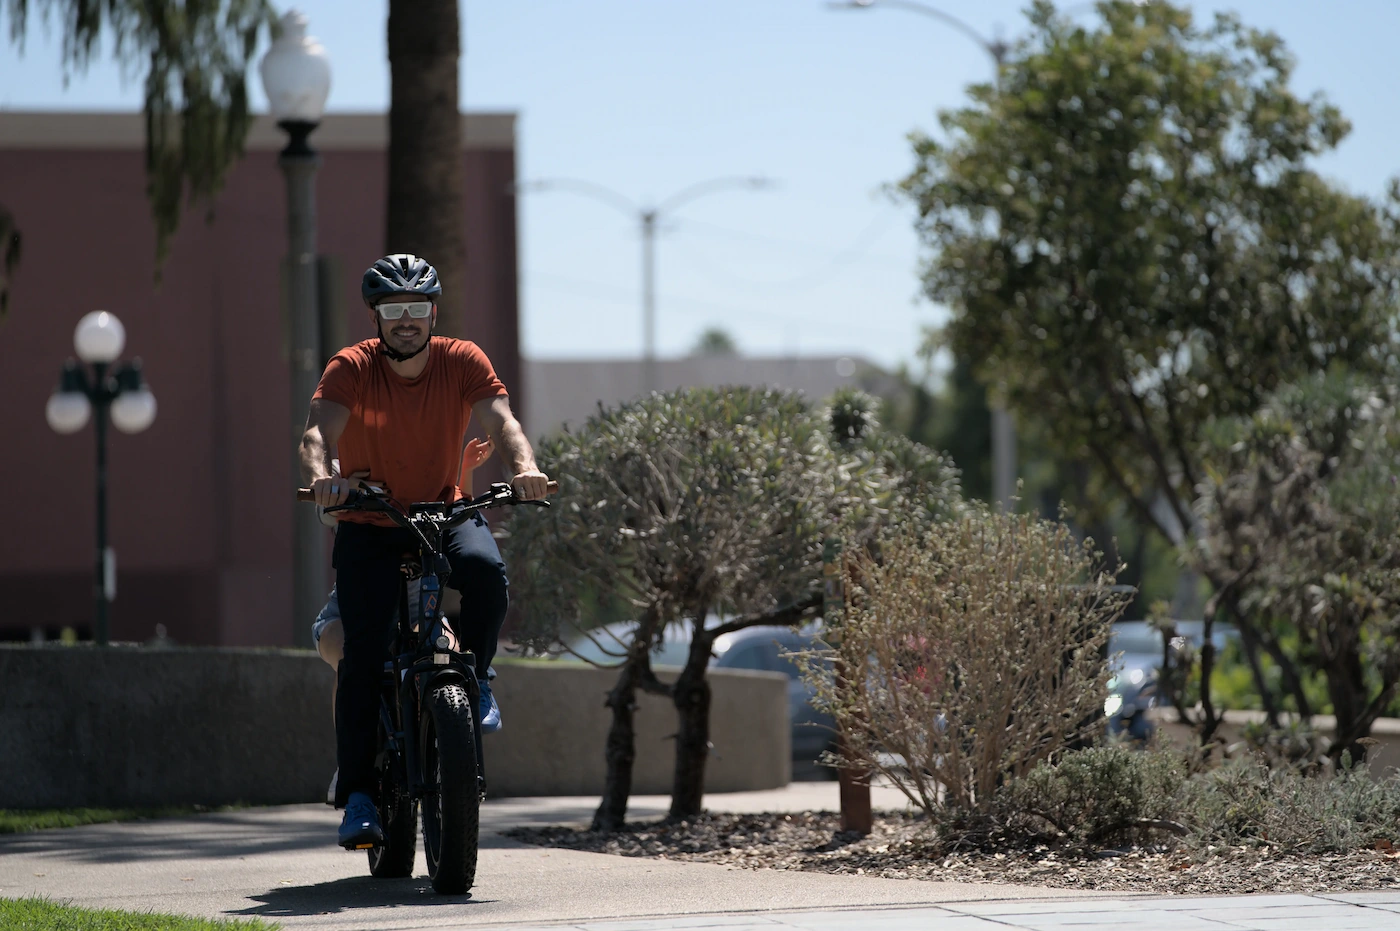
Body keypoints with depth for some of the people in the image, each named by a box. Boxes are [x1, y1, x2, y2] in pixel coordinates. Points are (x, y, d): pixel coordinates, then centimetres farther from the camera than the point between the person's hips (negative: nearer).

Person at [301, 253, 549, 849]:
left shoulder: (463, 361, -7)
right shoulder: (351, 368, -10)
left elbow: (501, 421, -21)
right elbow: (319, 428, -26)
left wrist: (523, 466, -43)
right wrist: (318, 474, -49)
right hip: (369, 525, -1)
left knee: (486, 567, -33)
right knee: (364, 649, -16)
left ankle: (476, 680, -6)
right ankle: (356, 793, -9)